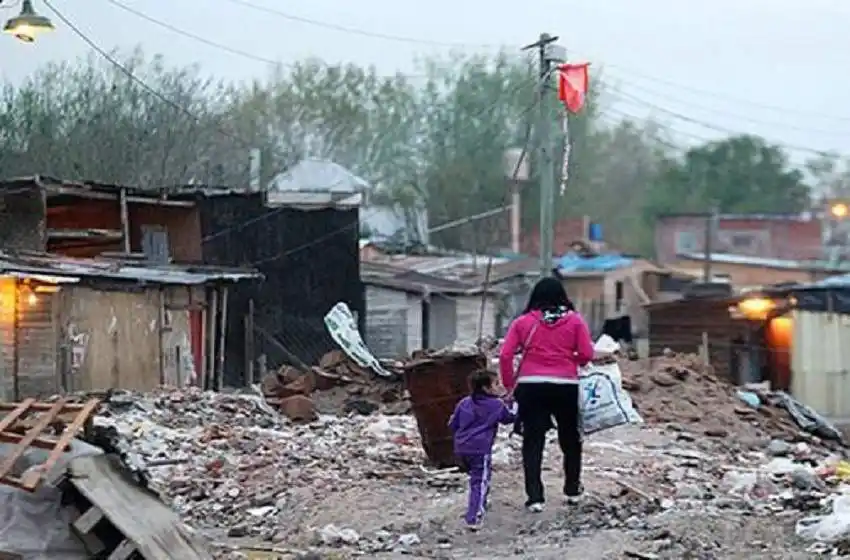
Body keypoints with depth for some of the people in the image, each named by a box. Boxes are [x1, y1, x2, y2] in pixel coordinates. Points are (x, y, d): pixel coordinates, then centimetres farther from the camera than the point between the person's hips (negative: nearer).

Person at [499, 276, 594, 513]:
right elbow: (587, 355, -3)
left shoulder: (523, 322, 3)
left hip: (530, 386, 0)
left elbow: (505, 355, -2)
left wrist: (510, 385, 7)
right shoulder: (575, 320, 3)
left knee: (533, 442, 3)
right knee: (570, 438, 19)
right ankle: (572, 490, 29)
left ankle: (535, 497, -3)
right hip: (566, 385, 0)